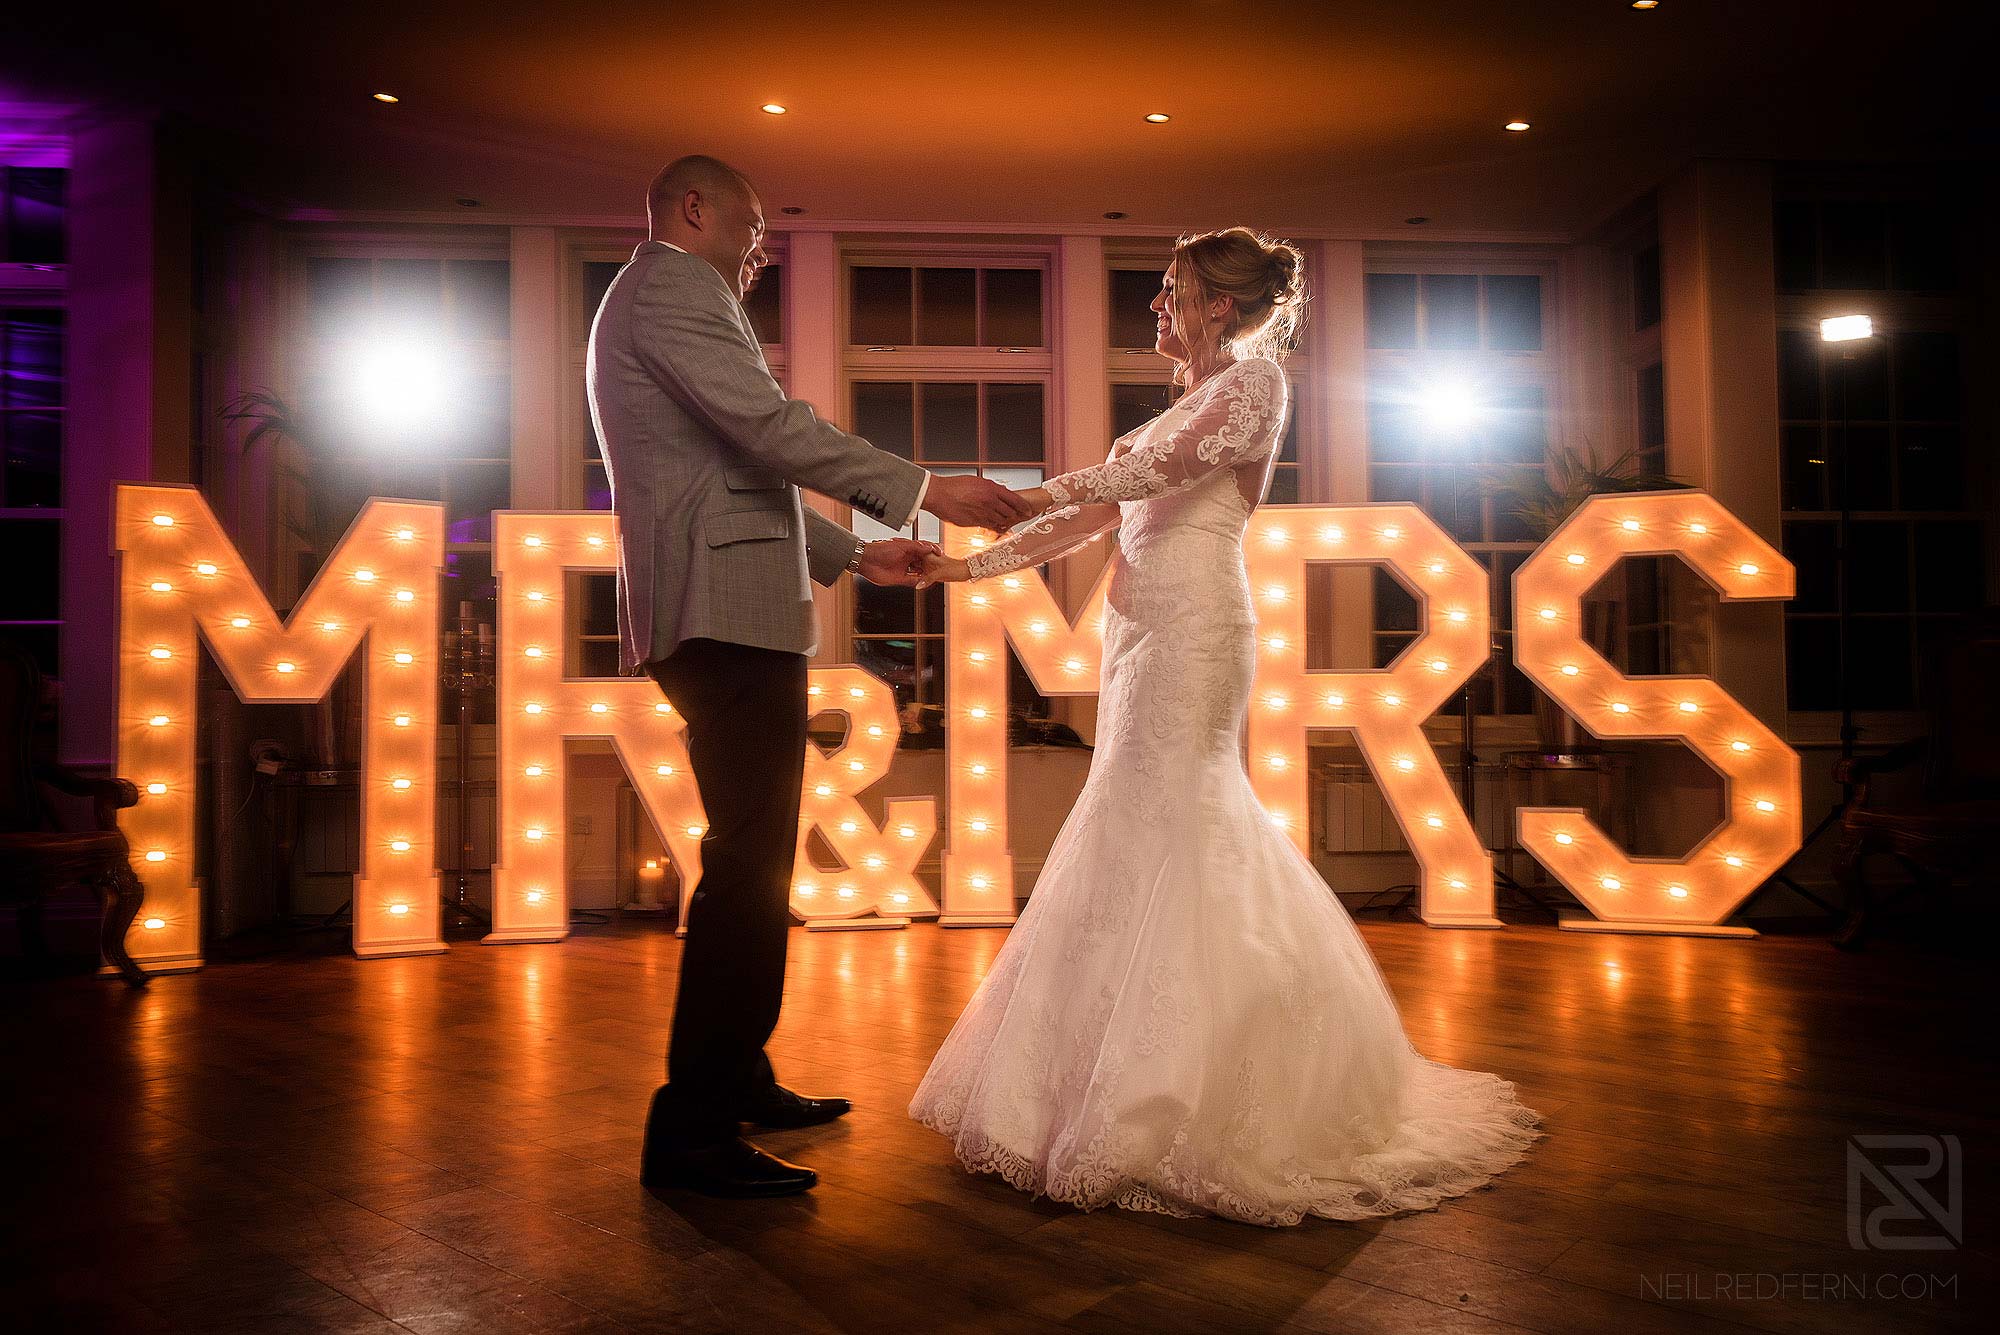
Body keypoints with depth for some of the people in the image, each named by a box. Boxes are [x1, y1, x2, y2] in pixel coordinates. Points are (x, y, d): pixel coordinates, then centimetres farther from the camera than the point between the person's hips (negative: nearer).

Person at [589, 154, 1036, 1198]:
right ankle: (691, 1129, -9)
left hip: (716, 616, 11)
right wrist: (923, 489, -15)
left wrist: (855, 555, 29)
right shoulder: (674, 287, -3)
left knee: (753, 858, 15)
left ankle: (736, 1080, 25)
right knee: (747, 867, -12)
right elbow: (768, 426, -17)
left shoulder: (644, 302, 30)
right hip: (728, 613, -11)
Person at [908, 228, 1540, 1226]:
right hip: (1142, 634, 8)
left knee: (1156, 852, -9)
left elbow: (1161, 471, -17)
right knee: (1187, 846, 10)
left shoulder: (1253, 379, -1)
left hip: (1193, 630, -8)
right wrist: (965, 565, 11)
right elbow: (1089, 520, 18)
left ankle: (1156, 1116, 0)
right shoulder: (1180, 407, 23)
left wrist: (1026, 493, -12)